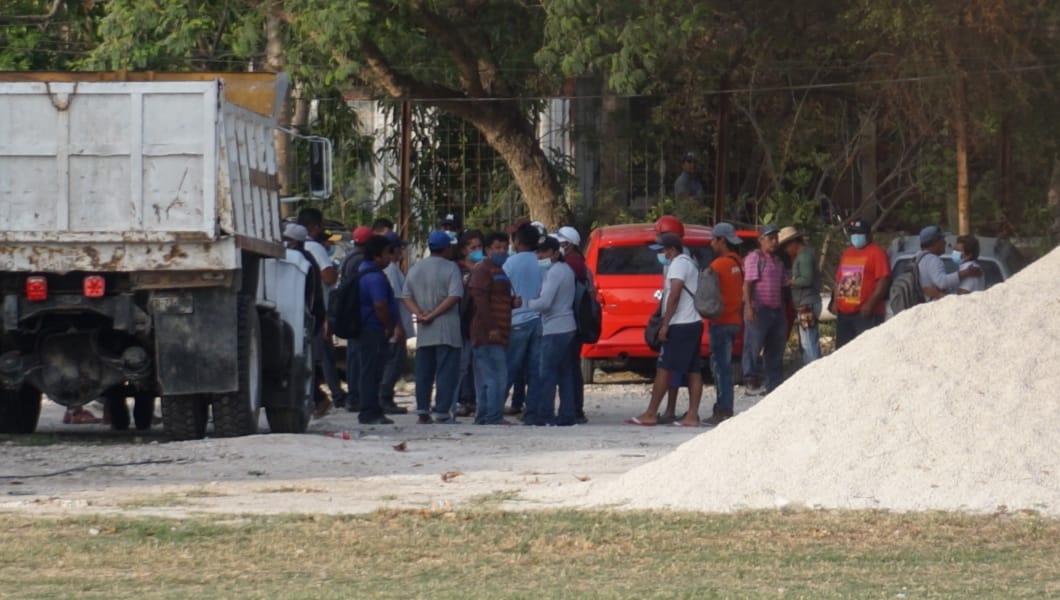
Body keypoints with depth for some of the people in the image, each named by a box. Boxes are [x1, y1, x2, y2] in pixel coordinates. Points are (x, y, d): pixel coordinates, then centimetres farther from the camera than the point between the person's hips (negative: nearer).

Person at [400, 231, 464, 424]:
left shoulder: (415, 269, 12)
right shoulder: (450, 268, -6)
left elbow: (406, 297, 7)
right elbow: (455, 296, -17)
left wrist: (419, 313, -6)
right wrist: (434, 314, -14)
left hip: (424, 331, 5)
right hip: (447, 331, -5)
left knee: (423, 372, 10)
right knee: (446, 372, -3)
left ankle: (422, 412, 10)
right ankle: (442, 413, -7)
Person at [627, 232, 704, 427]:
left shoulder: (678, 264, -11)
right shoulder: (689, 263, 20)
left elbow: (674, 295, -18)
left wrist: (665, 324, -18)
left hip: (680, 325, -10)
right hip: (694, 322, 10)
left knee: (663, 368, -7)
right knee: (693, 370, 4)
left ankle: (650, 414, -6)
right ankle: (692, 416, 1)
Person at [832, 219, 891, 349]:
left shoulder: (876, 253, -6)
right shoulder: (847, 253, 19)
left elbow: (884, 281, -14)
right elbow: (839, 280, 24)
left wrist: (870, 304, -20)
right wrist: (835, 302, 11)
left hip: (866, 314, -8)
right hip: (844, 313, 8)